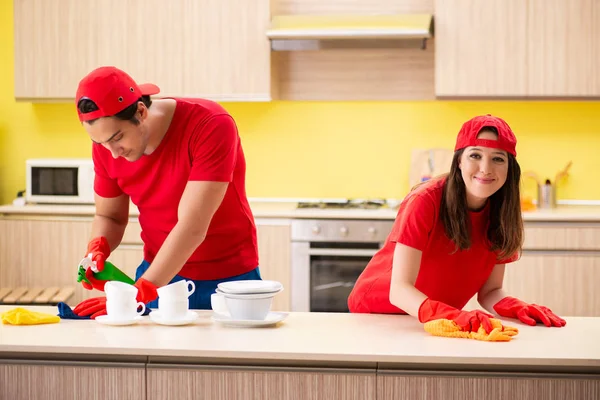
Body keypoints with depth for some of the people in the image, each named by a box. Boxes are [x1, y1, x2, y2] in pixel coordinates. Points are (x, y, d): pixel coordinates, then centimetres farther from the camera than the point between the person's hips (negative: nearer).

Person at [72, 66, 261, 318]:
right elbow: (109, 216, 5)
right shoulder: (107, 145, -10)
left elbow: (192, 227, -32)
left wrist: (136, 294, -37)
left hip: (229, 280, -4)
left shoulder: (212, 126, -27)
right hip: (158, 275, 4)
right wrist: (98, 249, -18)